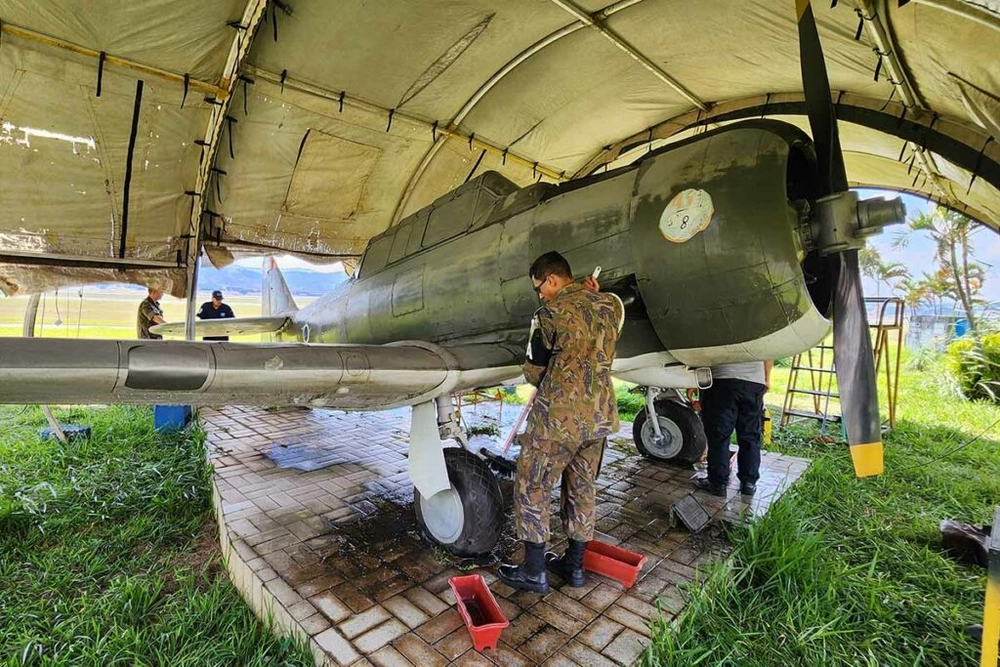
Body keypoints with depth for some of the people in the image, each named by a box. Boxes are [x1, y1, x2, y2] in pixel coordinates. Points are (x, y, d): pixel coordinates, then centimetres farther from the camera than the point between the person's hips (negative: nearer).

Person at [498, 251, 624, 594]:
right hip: (600, 415, 7)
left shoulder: (549, 314, -13)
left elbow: (533, 373, -7)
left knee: (531, 488, 8)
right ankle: (574, 564, 32)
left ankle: (534, 571, 18)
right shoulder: (612, 305, 4)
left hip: (558, 417, -7)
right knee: (582, 489, 19)